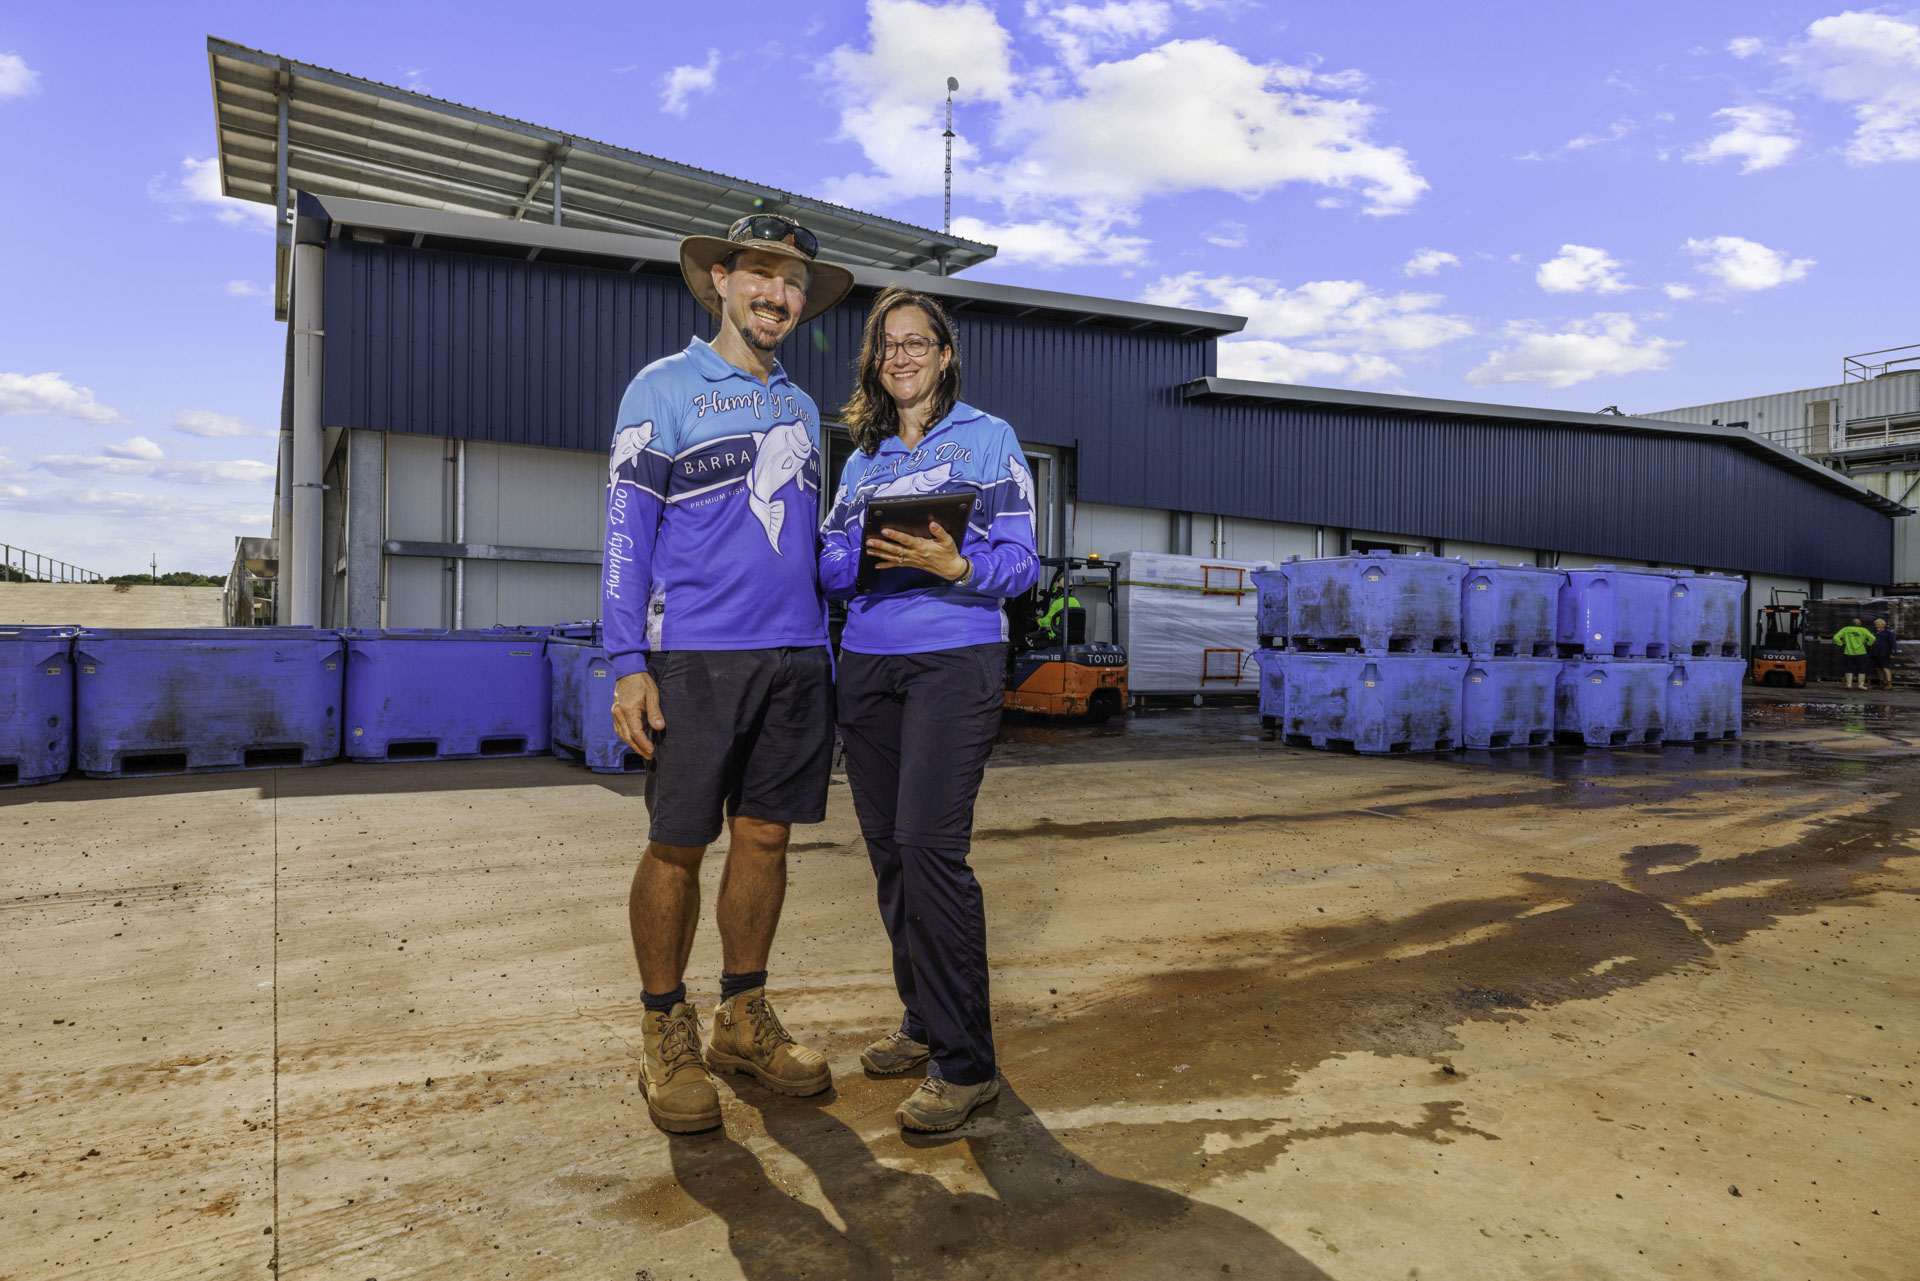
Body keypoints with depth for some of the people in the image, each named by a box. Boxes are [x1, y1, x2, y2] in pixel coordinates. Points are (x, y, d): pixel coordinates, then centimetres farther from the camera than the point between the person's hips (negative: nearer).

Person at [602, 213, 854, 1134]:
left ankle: (744, 1018, 24)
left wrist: (819, 647, 14)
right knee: (677, 847, 1)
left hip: (794, 657, 5)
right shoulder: (665, 388, 2)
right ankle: (666, 1035, 17)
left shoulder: (800, 407, 19)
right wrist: (629, 665, -11)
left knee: (765, 838, 9)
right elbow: (625, 533, -3)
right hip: (695, 655, -5)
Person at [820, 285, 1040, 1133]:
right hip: (867, 664, 5)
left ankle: (965, 1062, -6)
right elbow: (831, 570, 12)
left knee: (930, 843, -15)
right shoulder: (862, 461, 20)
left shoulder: (989, 439, 6)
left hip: (956, 659, -5)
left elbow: (1020, 563, -2)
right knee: (887, 847, 6)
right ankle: (923, 1021, 22)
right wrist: (865, 556, -10)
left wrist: (956, 565, -21)